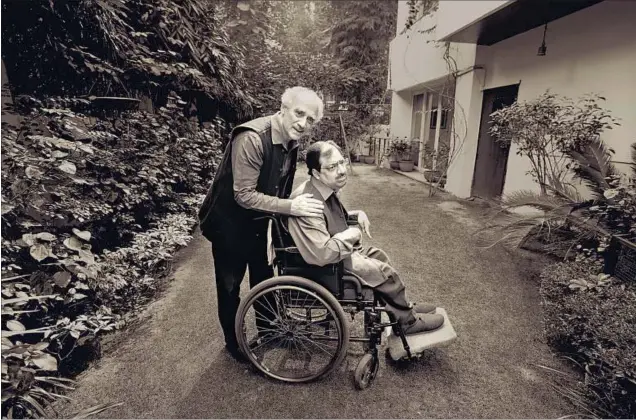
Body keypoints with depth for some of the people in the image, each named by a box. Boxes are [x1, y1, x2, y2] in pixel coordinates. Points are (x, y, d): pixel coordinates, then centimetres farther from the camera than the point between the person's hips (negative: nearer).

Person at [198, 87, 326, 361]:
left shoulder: (291, 143, -3)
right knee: (230, 285, 10)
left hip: (256, 221, 8)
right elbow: (244, 195, -31)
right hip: (229, 222, -7)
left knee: (263, 277, 21)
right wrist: (290, 207, -34)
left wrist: (290, 211, 6)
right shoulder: (252, 139, -29)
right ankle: (233, 342, 34)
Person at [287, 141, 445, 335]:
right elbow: (323, 253, -38)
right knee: (385, 272, -4)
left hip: (338, 250, 10)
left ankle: (404, 307, 35)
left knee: (378, 254, 18)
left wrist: (357, 214, -1)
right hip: (325, 267, -9)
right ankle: (407, 321, 22)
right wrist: (352, 234, -21)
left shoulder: (327, 189, -3)